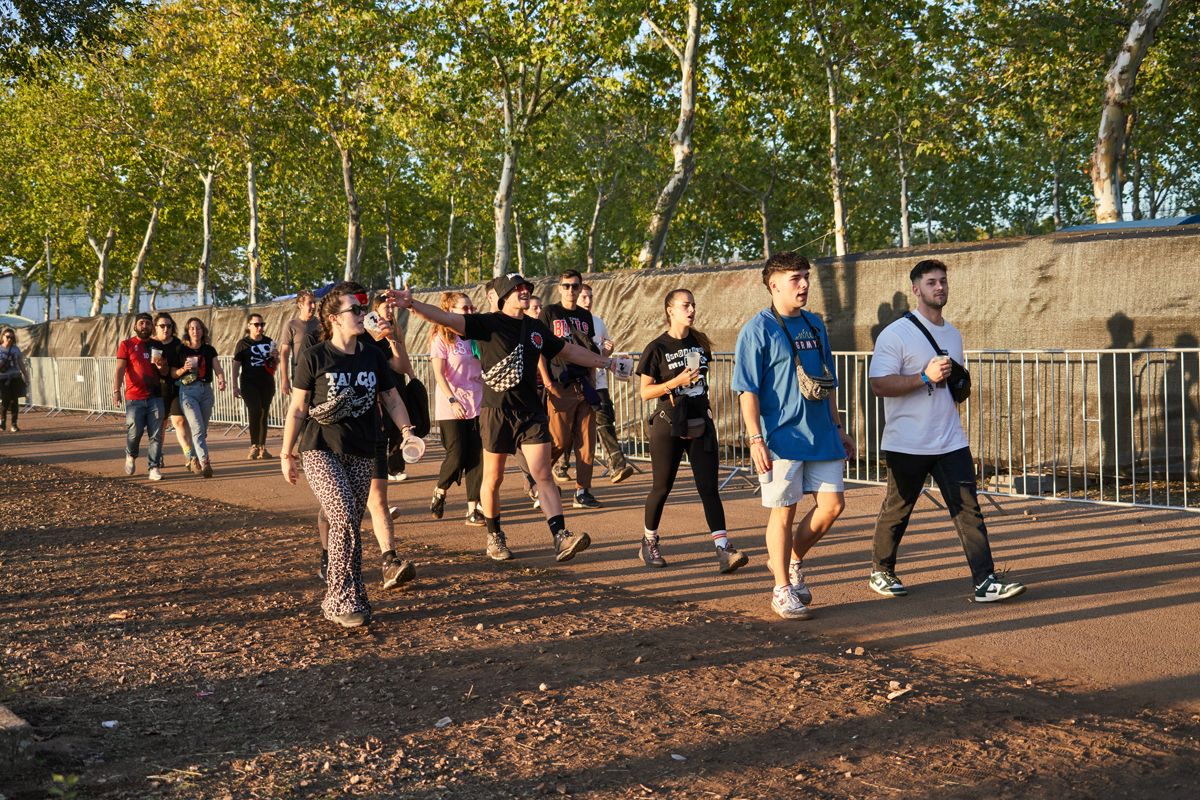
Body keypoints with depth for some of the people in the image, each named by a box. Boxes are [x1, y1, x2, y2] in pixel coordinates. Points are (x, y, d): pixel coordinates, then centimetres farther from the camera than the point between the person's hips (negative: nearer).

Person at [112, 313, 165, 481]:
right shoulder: (127, 345, 6)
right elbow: (120, 369, -5)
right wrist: (116, 390, -17)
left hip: (155, 396, 3)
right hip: (134, 397, -3)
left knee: (156, 434, -2)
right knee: (134, 431, -7)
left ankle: (154, 468, 1)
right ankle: (131, 455, 22)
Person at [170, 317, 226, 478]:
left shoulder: (209, 350, 8)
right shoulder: (181, 350, 1)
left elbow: (218, 368, -1)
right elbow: (173, 373, 5)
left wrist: (221, 380, -21)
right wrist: (184, 369, -15)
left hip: (206, 390, 4)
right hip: (188, 391, -4)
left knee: (203, 430, 10)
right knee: (197, 429, -15)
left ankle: (195, 461, 25)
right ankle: (204, 462, -24)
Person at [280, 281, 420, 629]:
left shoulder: (372, 356, 6)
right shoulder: (314, 357, -5)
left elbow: (392, 399, 11)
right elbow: (297, 408, -1)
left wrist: (407, 430, -7)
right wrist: (286, 454, 0)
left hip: (361, 453, 4)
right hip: (321, 450, -4)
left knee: (350, 526, 6)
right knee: (344, 519, -18)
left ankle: (337, 600, 19)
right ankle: (344, 600, -7)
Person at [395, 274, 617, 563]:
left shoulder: (536, 328, 12)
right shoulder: (488, 324, -5)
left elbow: (570, 351, 26)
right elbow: (445, 318, -16)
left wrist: (605, 362, 30)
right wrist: (411, 304, -31)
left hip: (531, 411, 3)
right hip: (497, 411, -3)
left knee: (544, 476, -5)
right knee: (493, 478, 8)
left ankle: (561, 538, -10)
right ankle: (494, 537, 25)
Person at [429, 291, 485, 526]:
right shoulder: (442, 337, -3)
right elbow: (439, 374, -10)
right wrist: (452, 400, -21)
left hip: (477, 405, 5)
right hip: (451, 408, -5)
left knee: (476, 458, -1)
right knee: (457, 455, -5)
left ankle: (473, 509, 4)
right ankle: (439, 493, 23)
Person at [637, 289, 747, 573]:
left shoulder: (699, 342, 9)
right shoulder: (657, 348, -6)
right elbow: (645, 392, -8)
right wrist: (675, 382, -21)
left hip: (701, 425, 4)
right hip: (669, 426, -4)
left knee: (709, 488, -4)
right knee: (662, 488, 6)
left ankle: (723, 550, -9)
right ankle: (649, 542, 26)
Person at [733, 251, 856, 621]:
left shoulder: (814, 324, 13)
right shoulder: (758, 329, -8)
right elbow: (747, 389, -12)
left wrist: (837, 428, 18)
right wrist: (756, 439, -17)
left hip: (821, 435, 6)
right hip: (782, 437, -6)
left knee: (832, 504, 5)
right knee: (784, 511, 1)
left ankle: (793, 561, 28)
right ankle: (783, 590, 15)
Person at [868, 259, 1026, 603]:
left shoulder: (953, 335, 15)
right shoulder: (896, 334, -9)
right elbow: (878, 384, -18)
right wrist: (926, 377, -23)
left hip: (951, 442, 6)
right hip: (907, 443, -5)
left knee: (968, 509, -3)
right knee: (897, 511, 8)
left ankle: (985, 581, -3)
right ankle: (881, 572, 26)